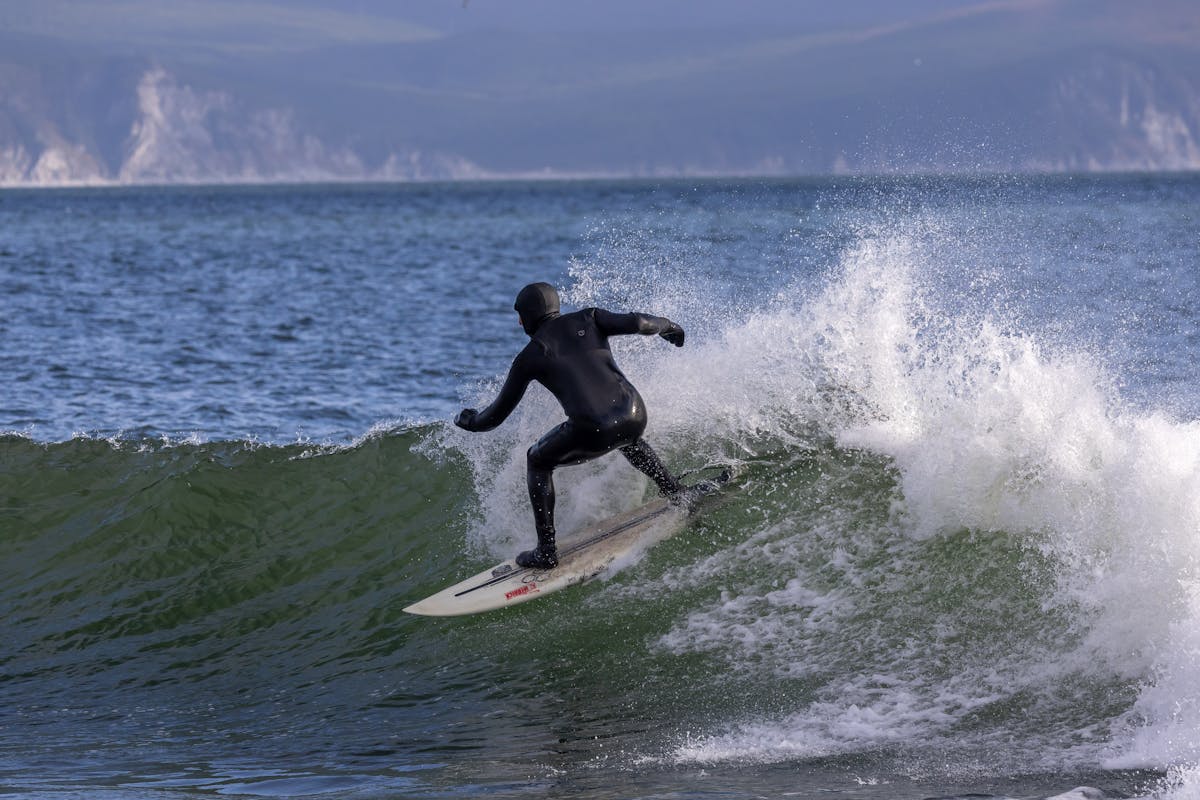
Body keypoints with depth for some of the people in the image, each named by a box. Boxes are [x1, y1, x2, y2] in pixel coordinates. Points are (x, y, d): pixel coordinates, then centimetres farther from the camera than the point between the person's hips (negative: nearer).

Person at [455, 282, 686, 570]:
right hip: (635, 416, 4)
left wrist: (468, 421, 37)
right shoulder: (588, 319, 14)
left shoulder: (529, 357, 10)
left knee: (537, 462, 24)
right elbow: (636, 323, 2)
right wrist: (667, 326, 25)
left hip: (593, 432, -4)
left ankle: (546, 551, 18)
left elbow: (496, 415, 15)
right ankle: (674, 492, 37)